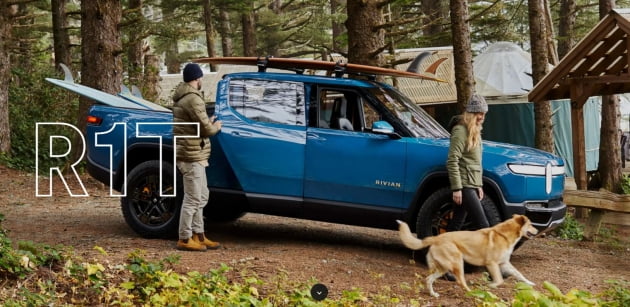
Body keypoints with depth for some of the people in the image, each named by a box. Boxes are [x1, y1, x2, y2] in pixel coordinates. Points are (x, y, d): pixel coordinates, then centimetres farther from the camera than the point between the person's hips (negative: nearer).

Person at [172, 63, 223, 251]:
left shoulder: (181, 97, 16)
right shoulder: (193, 98, -17)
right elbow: (206, 129, -17)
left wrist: (208, 123, 10)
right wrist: (215, 127, 2)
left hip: (194, 155, 11)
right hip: (192, 155, -11)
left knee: (201, 197, 16)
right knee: (193, 199, -5)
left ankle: (198, 236, 21)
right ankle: (184, 239, 0)